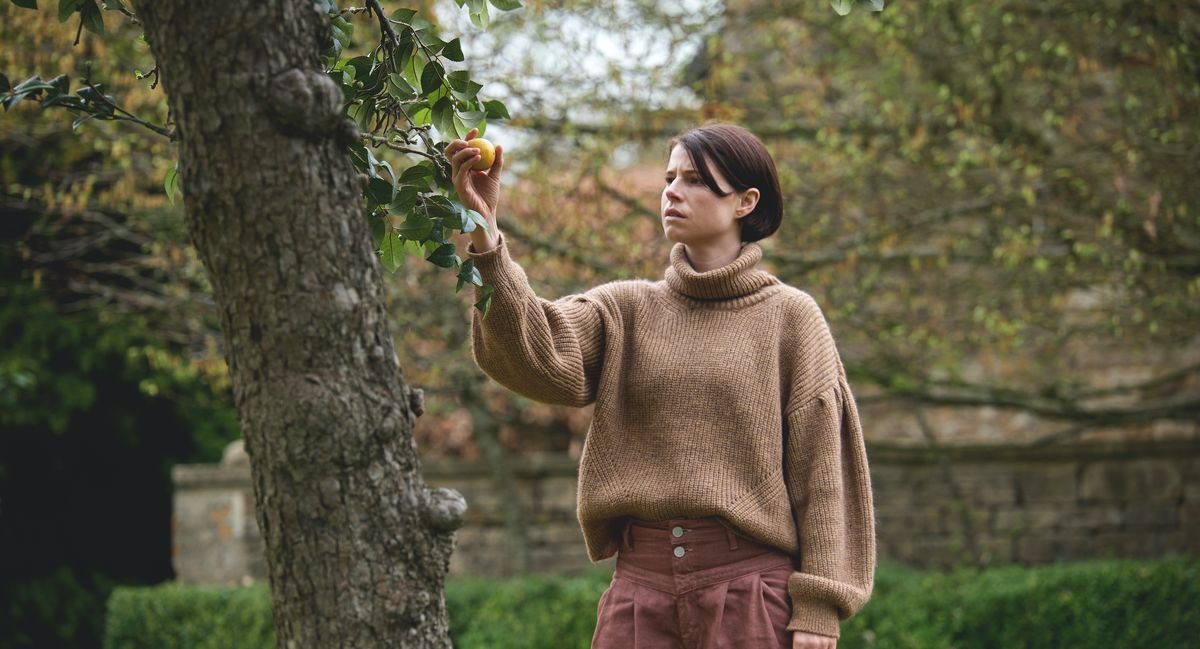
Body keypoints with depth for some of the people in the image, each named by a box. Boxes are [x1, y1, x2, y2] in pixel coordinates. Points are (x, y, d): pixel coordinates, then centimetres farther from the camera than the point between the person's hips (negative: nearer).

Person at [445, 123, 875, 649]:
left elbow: (821, 468, -1)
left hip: (750, 584, -3)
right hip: (641, 581, 3)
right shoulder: (627, 310, 10)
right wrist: (485, 235, -22)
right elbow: (537, 358, -10)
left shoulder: (788, 316, 3)